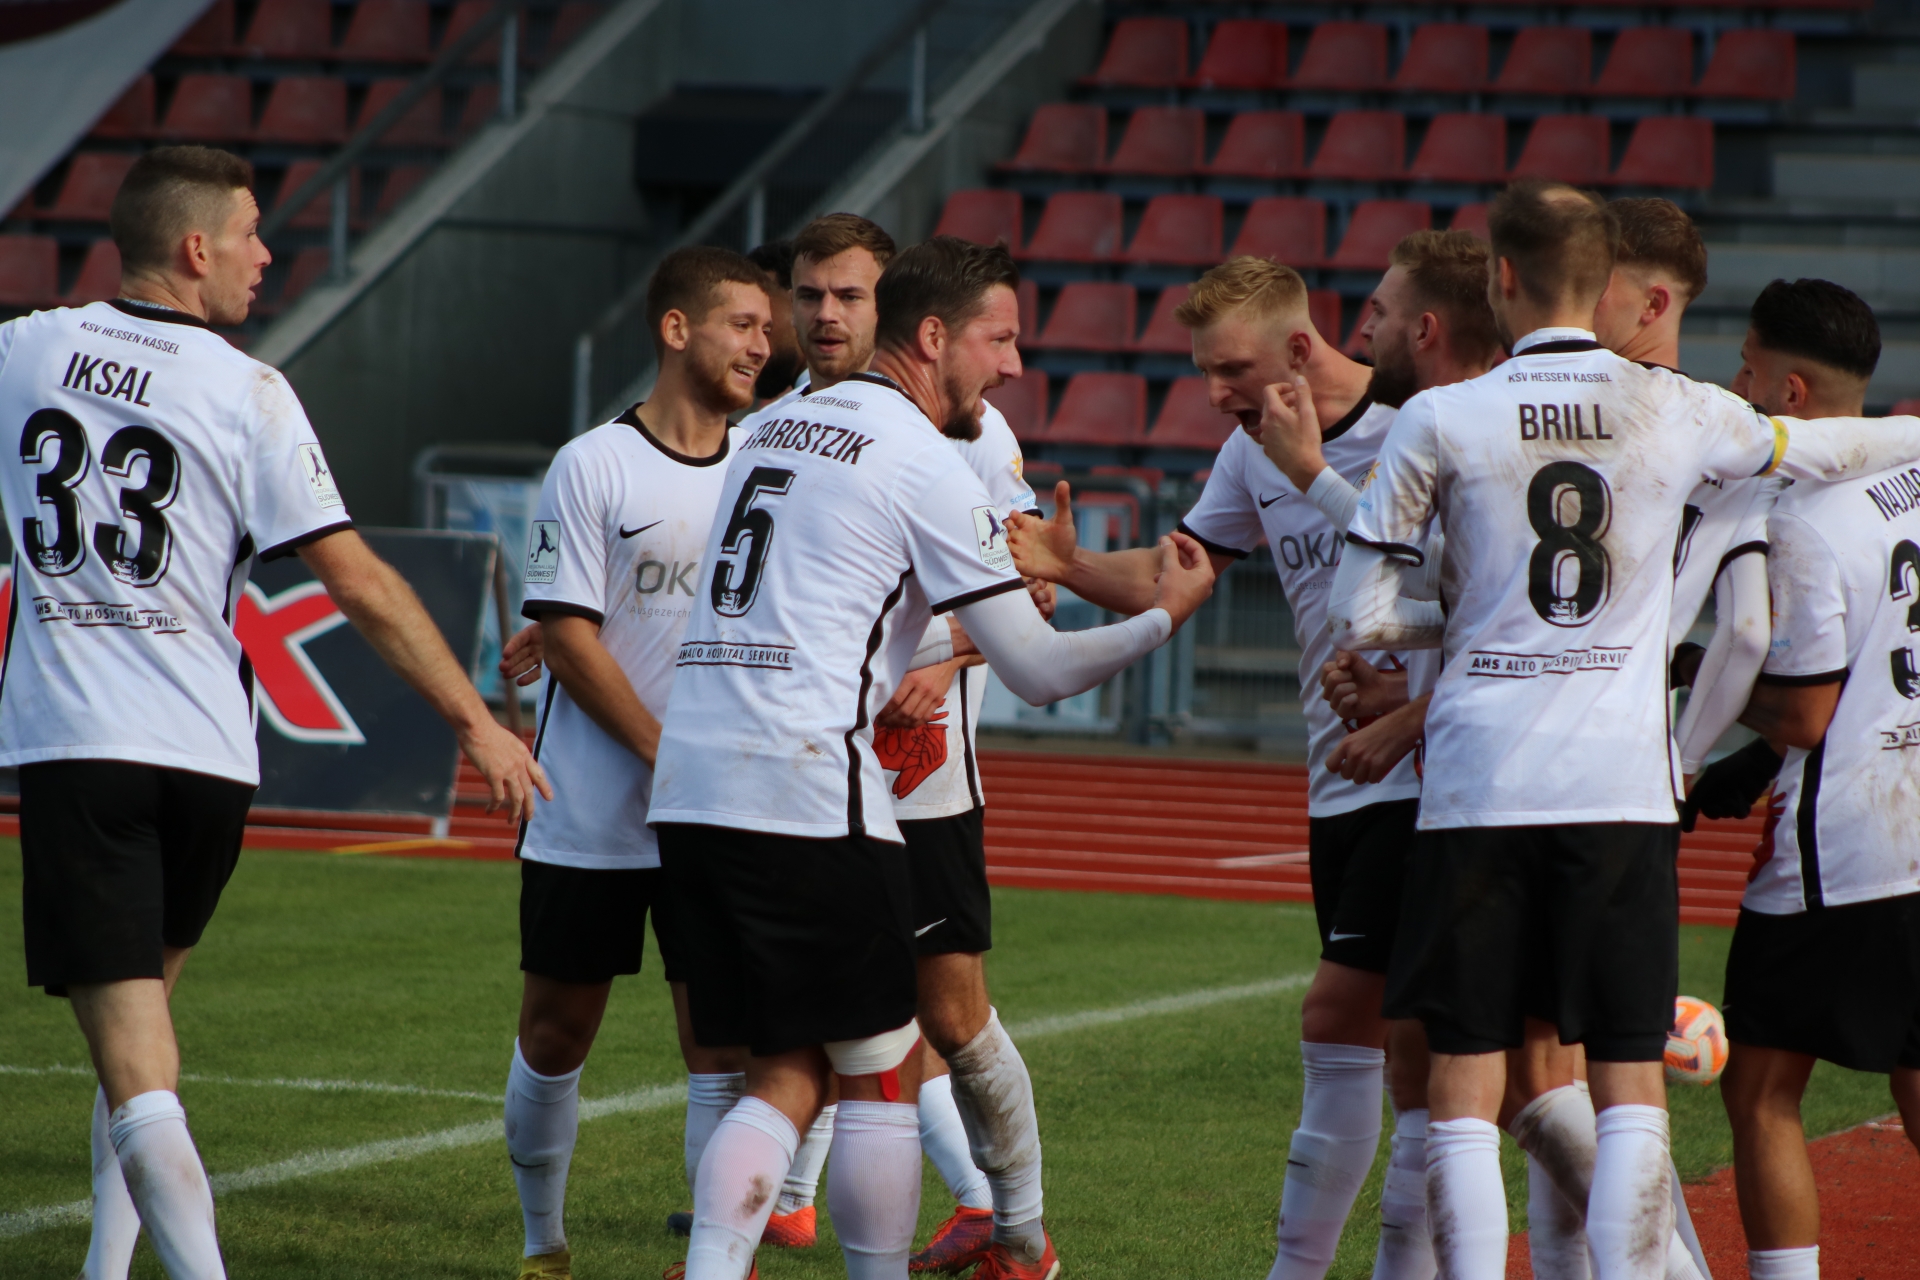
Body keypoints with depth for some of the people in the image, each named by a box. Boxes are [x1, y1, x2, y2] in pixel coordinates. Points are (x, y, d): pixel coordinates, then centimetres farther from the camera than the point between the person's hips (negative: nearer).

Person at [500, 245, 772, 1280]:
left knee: (725, 1040, -5)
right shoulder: (593, 465, -5)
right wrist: (665, 752, -16)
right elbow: (566, 635, -9)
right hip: (589, 815, -3)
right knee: (555, 1034, 7)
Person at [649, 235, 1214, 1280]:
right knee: (881, 1073, 4)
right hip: (804, 791, -8)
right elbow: (1035, 669, -3)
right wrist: (1164, 617, 11)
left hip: (687, 787, 8)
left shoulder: (776, 431, 19)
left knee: (784, 1077, 10)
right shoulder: (924, 461, -5)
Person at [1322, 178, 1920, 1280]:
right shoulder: (1679, 410, 2)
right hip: (1624, 782, 1)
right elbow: (1819, 450, 22)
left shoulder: (1439, 422, -2)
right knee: (1630, 1079, 5)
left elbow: (1356, 618, 1)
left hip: (1478, 784, -1)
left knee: (1465, 1079, 5)